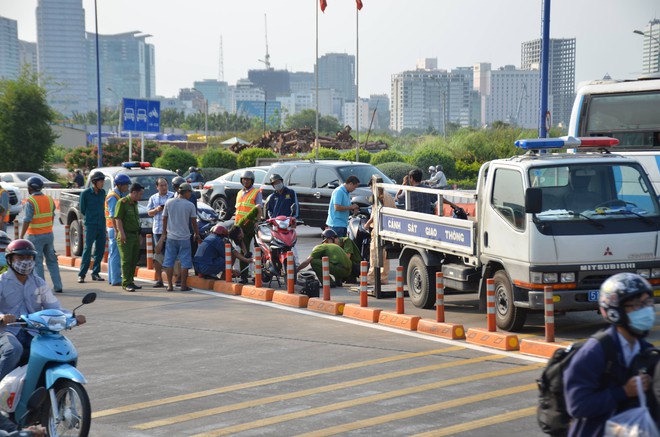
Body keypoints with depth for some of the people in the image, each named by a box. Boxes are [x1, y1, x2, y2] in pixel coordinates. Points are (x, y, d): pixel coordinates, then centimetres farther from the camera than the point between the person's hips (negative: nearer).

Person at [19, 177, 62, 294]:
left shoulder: (30, 201, -15)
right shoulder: (49, 199, 5)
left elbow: (27, 221, -19)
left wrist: (21, 236, -14)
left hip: (35, 236, -6)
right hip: (49, 234, 6)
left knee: (37, 262, 2)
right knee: (52, 261, 13)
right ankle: (58, 286, 12)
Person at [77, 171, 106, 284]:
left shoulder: (102, 192, 8)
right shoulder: (85, 193, -6)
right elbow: (82, 210, 2)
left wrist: (99, 217, 11)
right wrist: (90, 217, 8)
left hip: (101, 225, 5)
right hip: (90, 225, -5)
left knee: (100, 249, 5)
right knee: (87, 249, -7)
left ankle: (95, 273, 15)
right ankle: (81, 274, -3)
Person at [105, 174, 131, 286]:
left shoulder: (118, 196, 17)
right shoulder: (113, 197, -14)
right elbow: (113, 216, -21)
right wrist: (117, 230, -23)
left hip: (117, 228, 10)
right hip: (114, 228, -10)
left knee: (113, 254, 13)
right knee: (116, 255, -9)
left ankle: (112, 278, 18)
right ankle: (116, 280, -10)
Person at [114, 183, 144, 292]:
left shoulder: (134, 203, 16)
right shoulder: (123, 202, -10)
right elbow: (118, 218, -15)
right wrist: (122, 233, -22)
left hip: (135, 235, 8)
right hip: (126, 235, -8)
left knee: (134, 260, 9)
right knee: (126, 260, -8)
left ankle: (131, 281, 17)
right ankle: (126, 283, -7)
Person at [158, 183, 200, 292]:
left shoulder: (168, 203, 1)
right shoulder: (190, 205, -6)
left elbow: (164, 219, 7)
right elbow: (193, 222, 0)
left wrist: (164, 233, 17)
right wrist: (196, 234, 15)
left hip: (171, 237, 3)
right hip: (184, 237, -3)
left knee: (169, 262, 8)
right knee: (185, 262, 5)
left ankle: (170, 285, 7)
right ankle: (183, 285, 3)